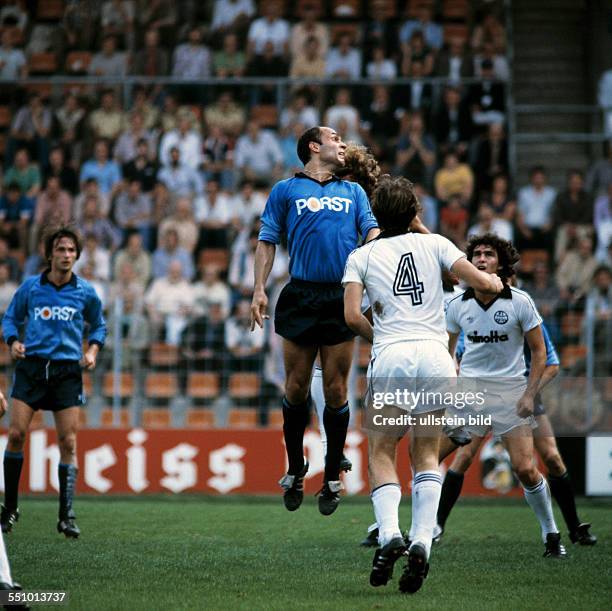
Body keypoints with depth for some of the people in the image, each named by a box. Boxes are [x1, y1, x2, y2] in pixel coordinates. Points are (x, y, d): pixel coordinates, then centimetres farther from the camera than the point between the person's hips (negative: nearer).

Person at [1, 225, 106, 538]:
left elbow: (98, 325, 19)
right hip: (31, 367, 0)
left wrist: (93, 350, 2)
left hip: (67, 371, 0)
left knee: (68, 443, -5)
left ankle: (66, 517, -1)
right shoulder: (30, 287, 4)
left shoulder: (85, 292, 4)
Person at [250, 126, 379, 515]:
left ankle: (333, 478, 8)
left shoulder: (354, 191, 18)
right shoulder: (286, 190, 11)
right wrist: (260, 290, -2)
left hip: (342, 298, 1)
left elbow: (373, 233, 12)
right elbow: (268, 241, 9)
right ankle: (295, 469, 16)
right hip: (300, 297, -1)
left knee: (336, 390, 0)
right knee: (296, 387, 0)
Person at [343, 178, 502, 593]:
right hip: (436, 357, 1)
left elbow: (353, 316, -2)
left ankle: (389, 534, -14)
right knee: (427, 454, 13)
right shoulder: (434, 244, 12)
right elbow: (479, 281, 4)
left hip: (391, 357, -1)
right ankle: (423, 542, -7)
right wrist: (495, 282, 27)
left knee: (382, 454, 10)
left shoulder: (361, 256, 10)